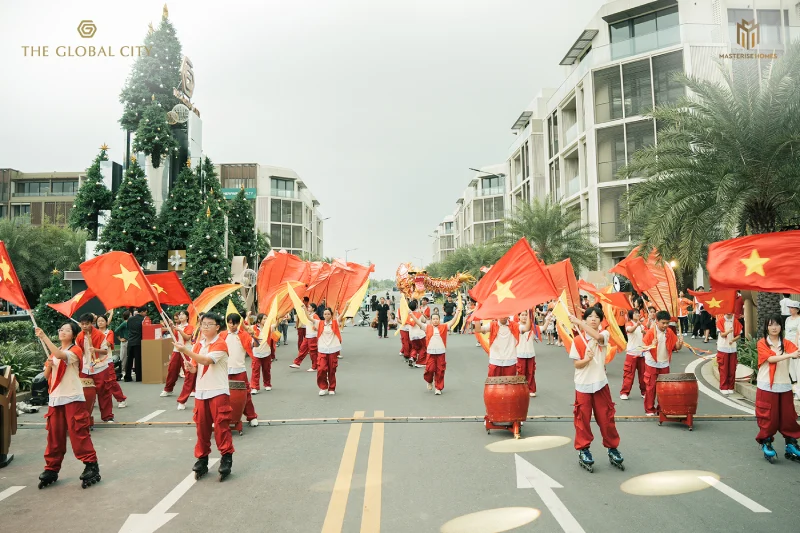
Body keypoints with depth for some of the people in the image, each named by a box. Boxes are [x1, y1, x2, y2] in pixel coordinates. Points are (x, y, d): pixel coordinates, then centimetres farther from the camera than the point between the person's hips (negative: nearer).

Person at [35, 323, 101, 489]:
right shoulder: (54, 352, 14)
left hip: (73, 398, -6)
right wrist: (49, 364, -8)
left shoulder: (75, 350, -7)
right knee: (54, 435, 10)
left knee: (78, 433, -7)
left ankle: (91, 465, -1)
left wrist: (44, 337, -30)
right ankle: (51, 469, 19)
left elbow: (61, 355, -29)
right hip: (55, 399, 7)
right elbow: (46, 375, 14)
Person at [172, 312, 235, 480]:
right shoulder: (198, 344, 11)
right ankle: (202, 459, 19)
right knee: (202, 427, 10)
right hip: (201, 392, 6)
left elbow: (207, 360, -26)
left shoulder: (220, 344, -11)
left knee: (221, 425, -5)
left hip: (218, 392, -6)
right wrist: (190, 367, -7)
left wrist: (186, 350, -27)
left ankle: (226, 458, 6)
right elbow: (195, 368, 16)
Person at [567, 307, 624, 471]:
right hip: (583, 385, 0)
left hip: (601, 383, 0)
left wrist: (578, 322, -27)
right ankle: (583, 450, 17)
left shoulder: (604, 334, -2)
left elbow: (597, 336, -28)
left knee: (606, 418, 7)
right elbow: (576, 364, -4)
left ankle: (612, 449, 24)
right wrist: (587, 359, -24)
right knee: (583, 419, 4)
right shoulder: (577, 340, -3)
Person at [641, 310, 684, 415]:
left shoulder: (670, 332, -2)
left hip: (664, 364, 4)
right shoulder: (650, 333, -14)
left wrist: (680, 343, -22)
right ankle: (649, 409, 12)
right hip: (652, 364, -4)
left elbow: (676, 347, 0)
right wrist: (651, 346, -34)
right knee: (650, 387, 3)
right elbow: (643, 348, -15)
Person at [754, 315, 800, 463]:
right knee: (768, 417, 2)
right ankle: (766, 444, 16)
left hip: (784, 386, 3)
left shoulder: (786, 343, 5)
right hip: (767, 386, -3)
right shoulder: (762, 343, -3)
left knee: (788, 417, 7)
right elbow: (770, 358, -20)